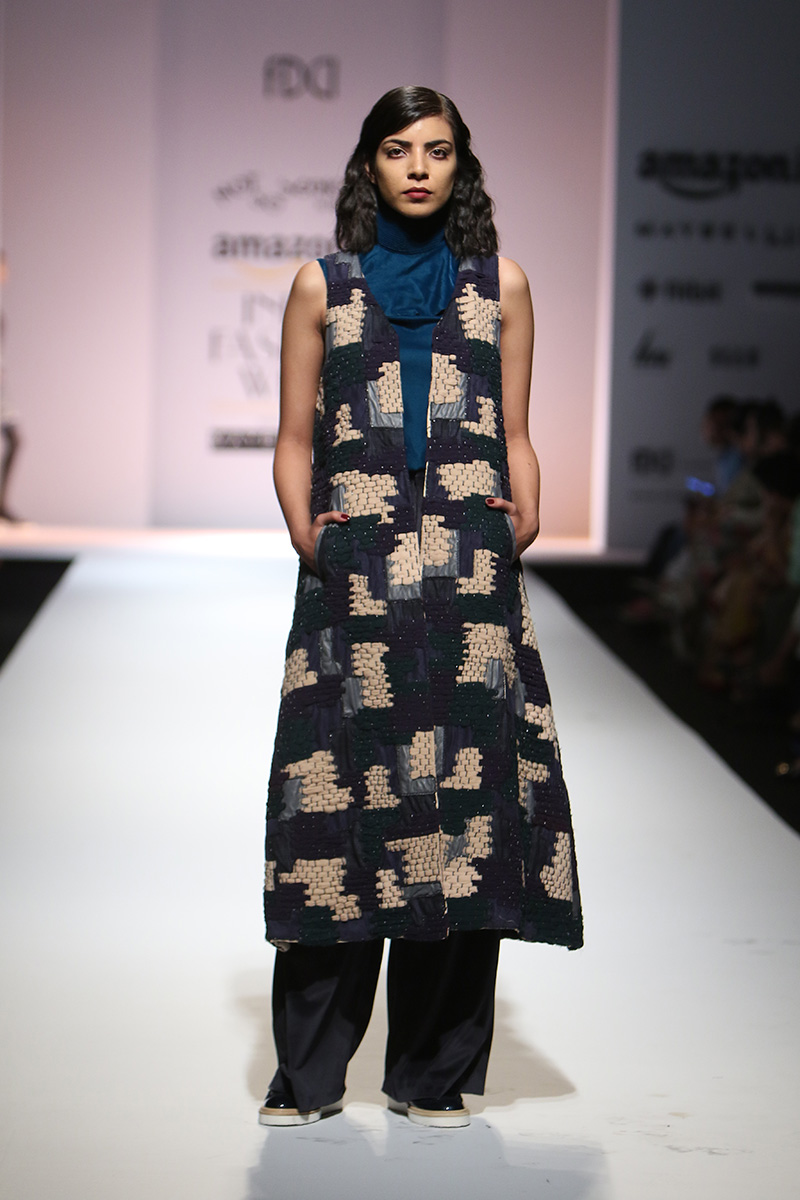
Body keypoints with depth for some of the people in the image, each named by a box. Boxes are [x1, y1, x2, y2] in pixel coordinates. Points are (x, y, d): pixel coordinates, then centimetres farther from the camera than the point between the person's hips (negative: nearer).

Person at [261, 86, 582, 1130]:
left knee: (466, 788, -3)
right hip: (355, 574, -1)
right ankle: (309, 1073, 4)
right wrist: (304, 531, -3)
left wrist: (525, 518, -1)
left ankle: (434, 1072, 6)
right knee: (342, 793, -5)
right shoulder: (323, 286, 12)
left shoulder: (501, 286, 15)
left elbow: (515, 435, 15)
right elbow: (295, 438, 10)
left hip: (470, 575, 1)